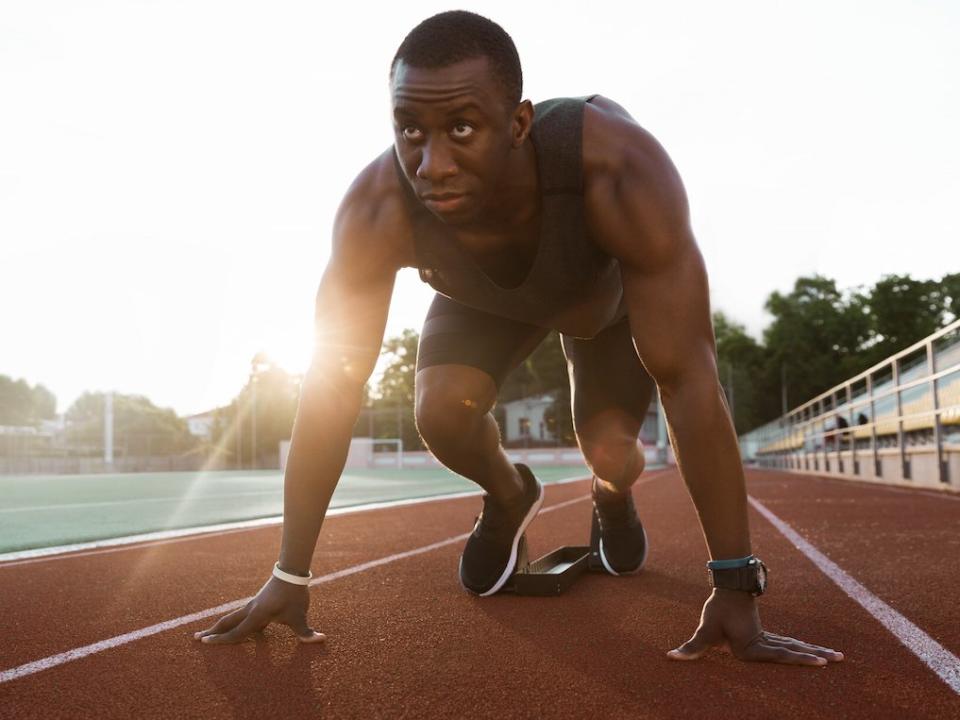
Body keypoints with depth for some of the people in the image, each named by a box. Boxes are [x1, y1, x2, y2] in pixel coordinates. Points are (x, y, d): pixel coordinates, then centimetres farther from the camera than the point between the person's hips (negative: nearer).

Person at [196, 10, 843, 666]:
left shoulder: (619, 171, -45)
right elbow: (333, 385, -30)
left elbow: (687, 377, -42)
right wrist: (290, 576, -27)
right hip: (483, 298, 2)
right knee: (441, 414, -22)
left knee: (610, 453, -18)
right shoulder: (378, 206, -38)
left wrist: (735, 588, -40)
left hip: (607, 291, -1)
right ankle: (508, 498, 14)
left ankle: (614, 498, 23)